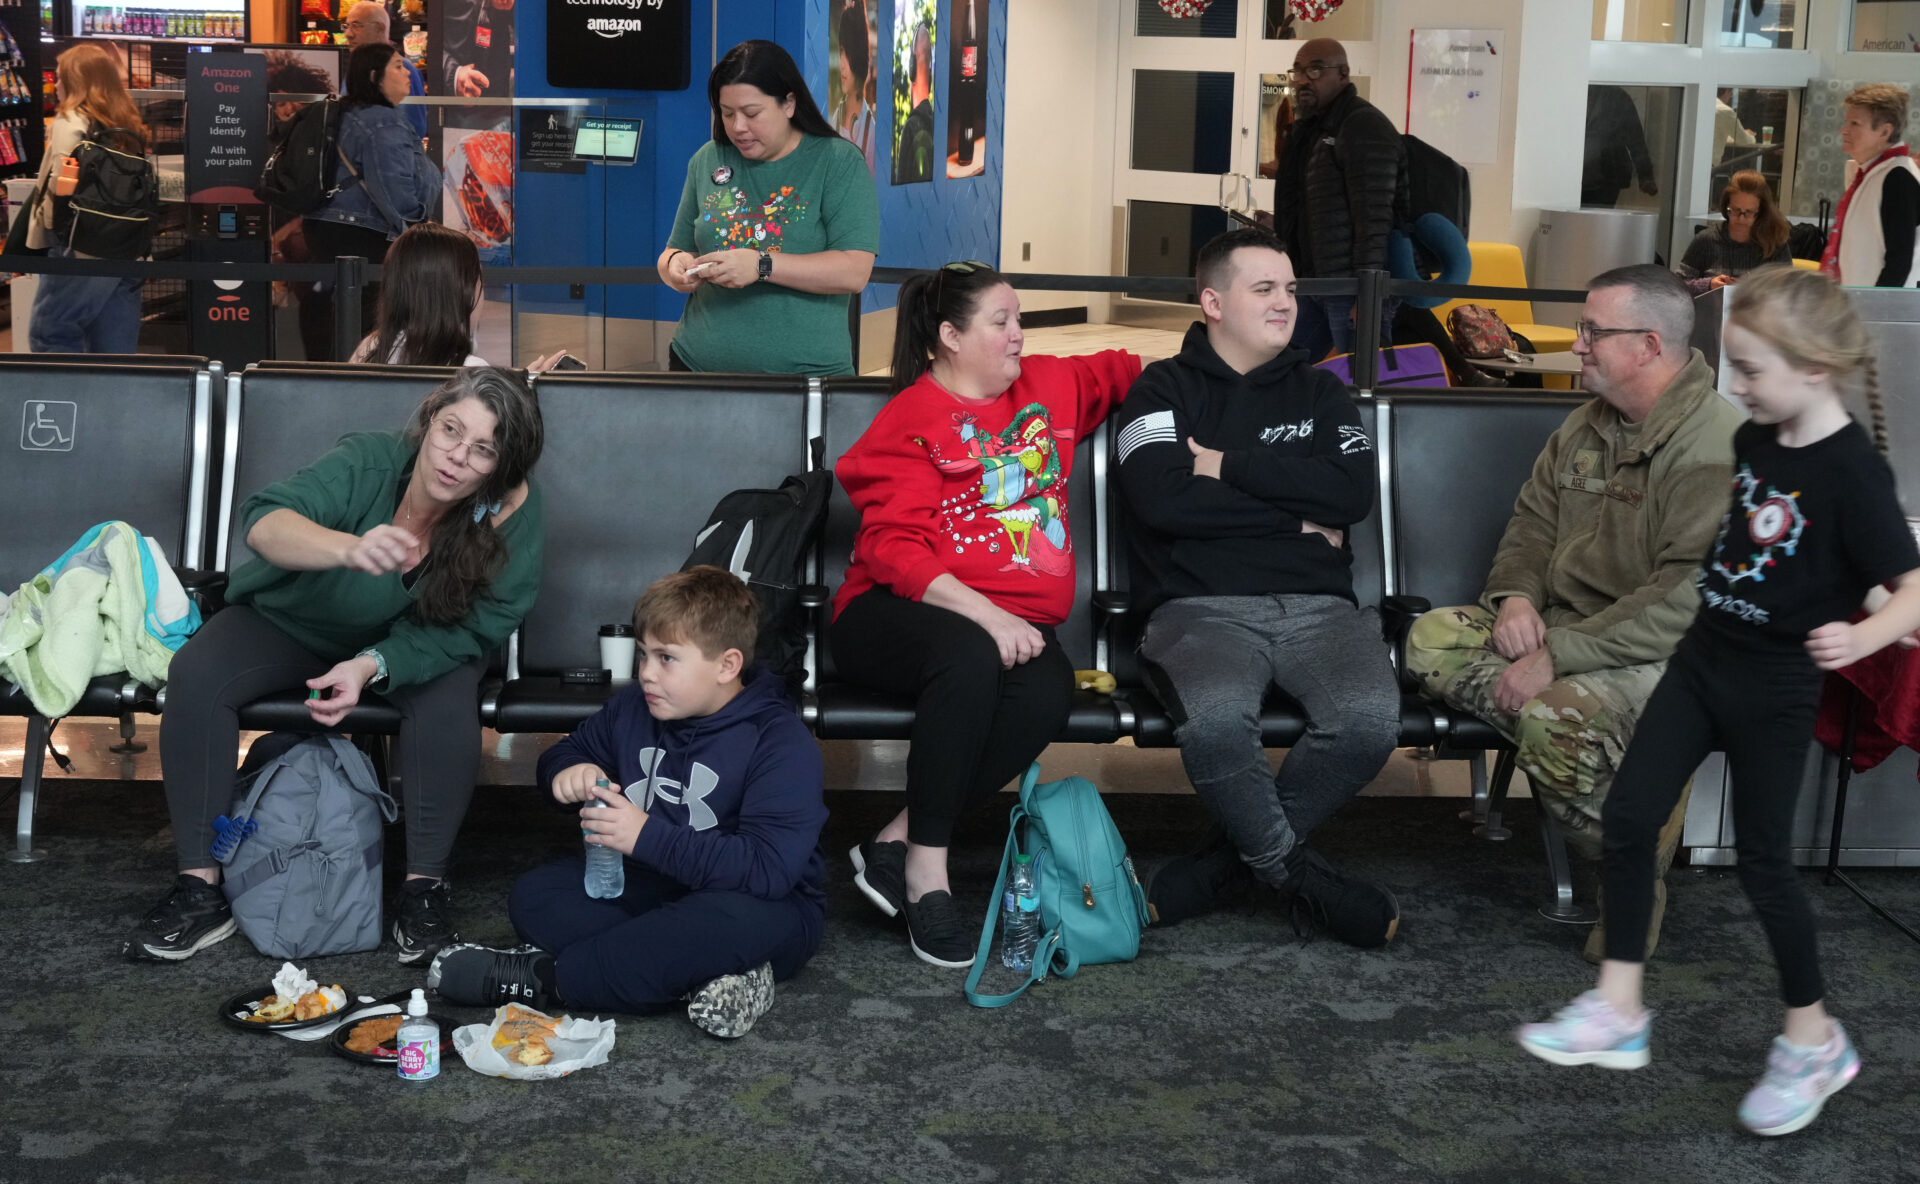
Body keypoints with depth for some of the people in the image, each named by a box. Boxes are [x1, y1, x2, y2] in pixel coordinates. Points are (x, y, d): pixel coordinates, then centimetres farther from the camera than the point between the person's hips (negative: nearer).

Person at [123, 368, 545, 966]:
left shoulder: (512, 512, -26)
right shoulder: (368, 462, -29)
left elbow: (467, 630, -22)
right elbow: (264, 520, -45)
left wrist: (373, 666, -39)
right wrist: (352, 548, -66)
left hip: (413, 646, 0)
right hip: (290, 623, 1)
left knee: (449, 702, -32)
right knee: (195, 675, -24)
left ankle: (425, 884, -15)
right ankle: (200, 885, -16)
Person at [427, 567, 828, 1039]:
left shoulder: (783, 742, -21)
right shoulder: (635, 707, 2)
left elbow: (769, 869, -31)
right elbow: (572, 748, 20)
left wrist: (647, 837, -31)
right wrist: (567, 772, -7)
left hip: (767, 908, -7)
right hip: (655, 885, 7)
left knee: (734, 923, -42)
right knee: (533, 895, -12)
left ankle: (544, 979, -29)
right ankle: (700, 974, -29)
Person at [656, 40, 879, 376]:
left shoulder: (839, 163, -4)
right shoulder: (707, 160, 9)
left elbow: (854, 272, -14)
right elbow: (675, 251, 16)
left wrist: (761, 266, -22)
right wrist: (675, 266, -8)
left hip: (806, 372, -3)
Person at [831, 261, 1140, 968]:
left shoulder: (1051, 386, 19)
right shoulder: (909, 419, 1)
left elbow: (1123, 373, 41)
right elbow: (894, 550, -10)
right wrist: (983, 616, -22)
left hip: (1014, 623, 5)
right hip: (899, 614, -5)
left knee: (1048, 691, -32)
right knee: (970, 658, -41)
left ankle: (895, 847, -24)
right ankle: (927, 875, -28)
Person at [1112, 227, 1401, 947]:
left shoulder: (1318, 393, 22)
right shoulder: (1164, 390, 11)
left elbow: (1353, 493, 2)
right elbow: (1163, 499, -9)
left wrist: (1229, 467, -2)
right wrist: (1298, 516, -1)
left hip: (1316, 607, 3)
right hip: (1202, 609, -3)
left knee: (1370, 718, -29)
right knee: (1215, 721, -37)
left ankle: (1231, 860, -8)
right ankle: (1300, 875, -9)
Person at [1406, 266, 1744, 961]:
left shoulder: (1718, 450, -18)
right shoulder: (1589, 425, 11)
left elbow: (1691, 599, -26)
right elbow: (1533, 520, 19)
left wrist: (1558, 656, -28)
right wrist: (1516, 594, -5)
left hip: (1675, 655, -9)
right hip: (1566, 627, 9)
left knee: (1559, 718, -37)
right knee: (1432, 639, -11)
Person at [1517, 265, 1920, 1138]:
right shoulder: (1755, 440, 0)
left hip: (1775, 690, -7)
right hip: (1704, 657, 7)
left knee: (1762, 856, 3)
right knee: (1628, 813, 4)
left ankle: (1814, 1041, 23)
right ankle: (1617, 1012, 13)